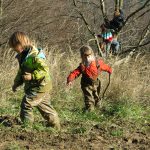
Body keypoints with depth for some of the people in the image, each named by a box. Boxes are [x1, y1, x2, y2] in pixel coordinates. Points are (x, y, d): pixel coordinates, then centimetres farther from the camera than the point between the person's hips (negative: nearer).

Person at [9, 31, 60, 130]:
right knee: (45, 106, 17)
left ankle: (27, 126, -10)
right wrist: (16, 83, 10)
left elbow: (45, 69, -26)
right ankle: (55, 124, 28)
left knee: (26, 104, -13)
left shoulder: (34, 56, -22)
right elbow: (21, 72, 20)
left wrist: (32, 76, -32)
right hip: (33, 86, 10)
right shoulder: (23, 56, 10)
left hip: (40, 86, -10)